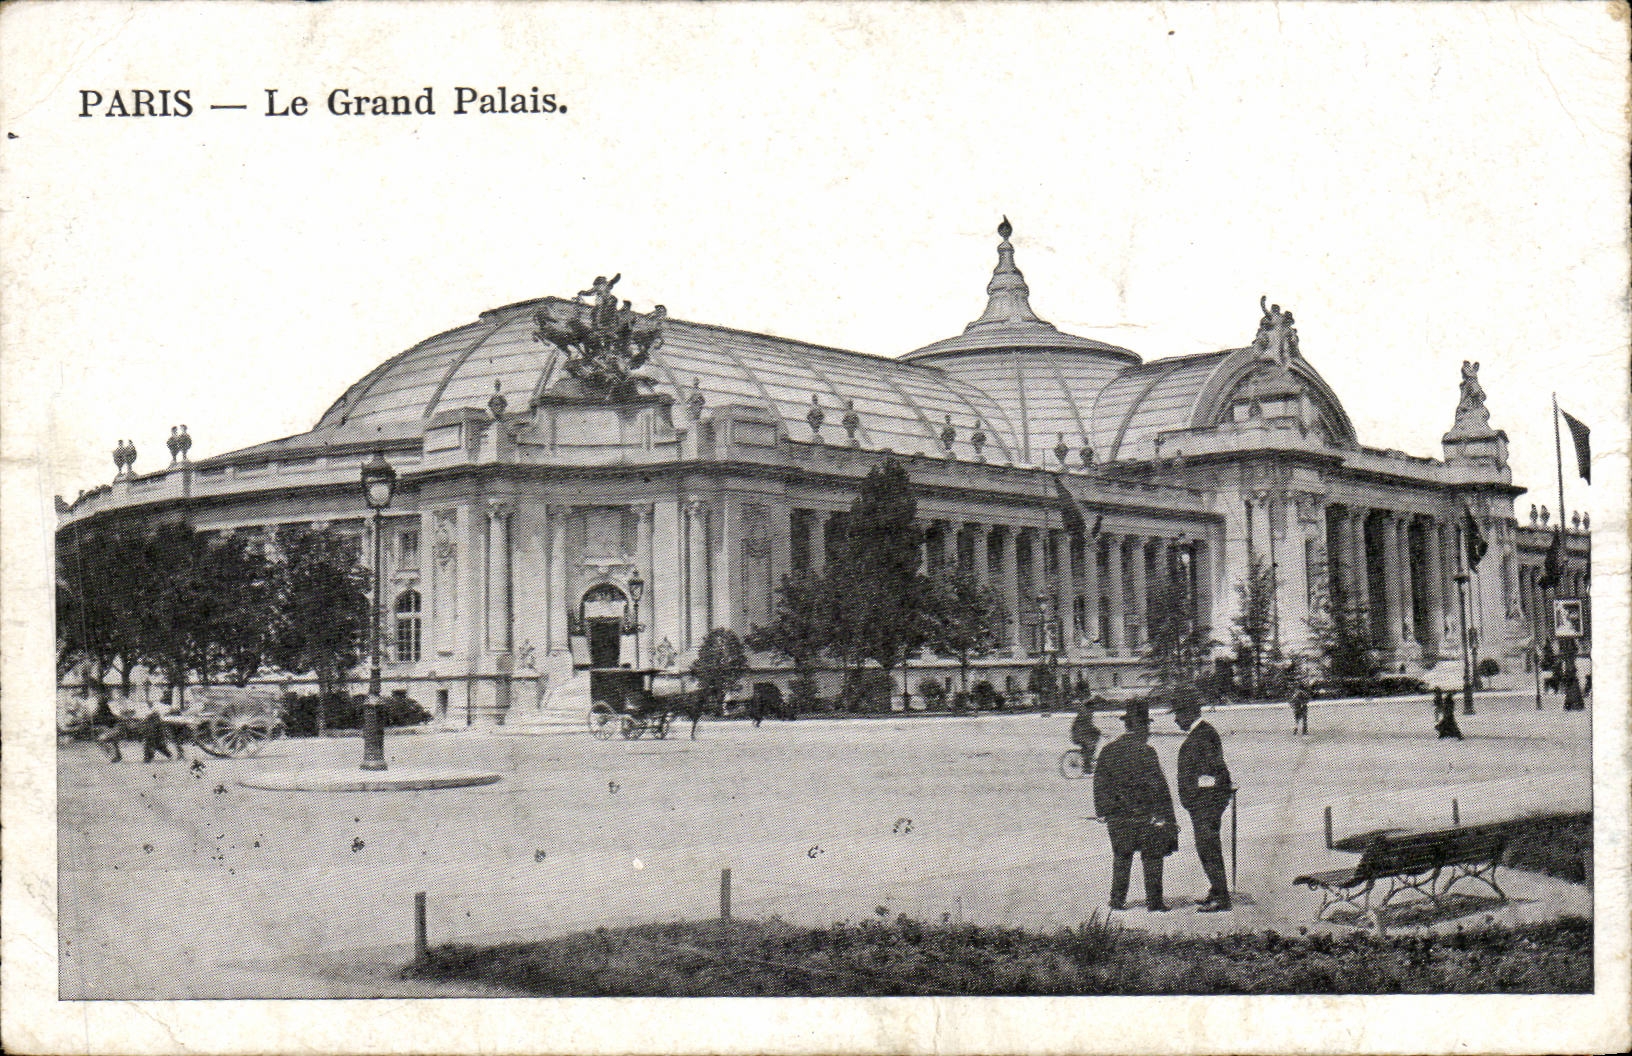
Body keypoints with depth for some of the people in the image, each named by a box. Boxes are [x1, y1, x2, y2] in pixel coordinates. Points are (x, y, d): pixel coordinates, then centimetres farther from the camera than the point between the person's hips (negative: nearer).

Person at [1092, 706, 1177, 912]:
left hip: (1117, 816, 5)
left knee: (1121, 857, 16)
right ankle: (1154, 902, 9)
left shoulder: (1108, 751, 4)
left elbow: (1100, 784, 8)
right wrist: (1167, 817, -7)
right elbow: (1158, 787, -12)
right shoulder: (1145, 752, -13)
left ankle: (1117, 900, 16)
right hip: (1145, 815, -5)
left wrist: (1103, 812, 16)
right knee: (1152, 858, 7)